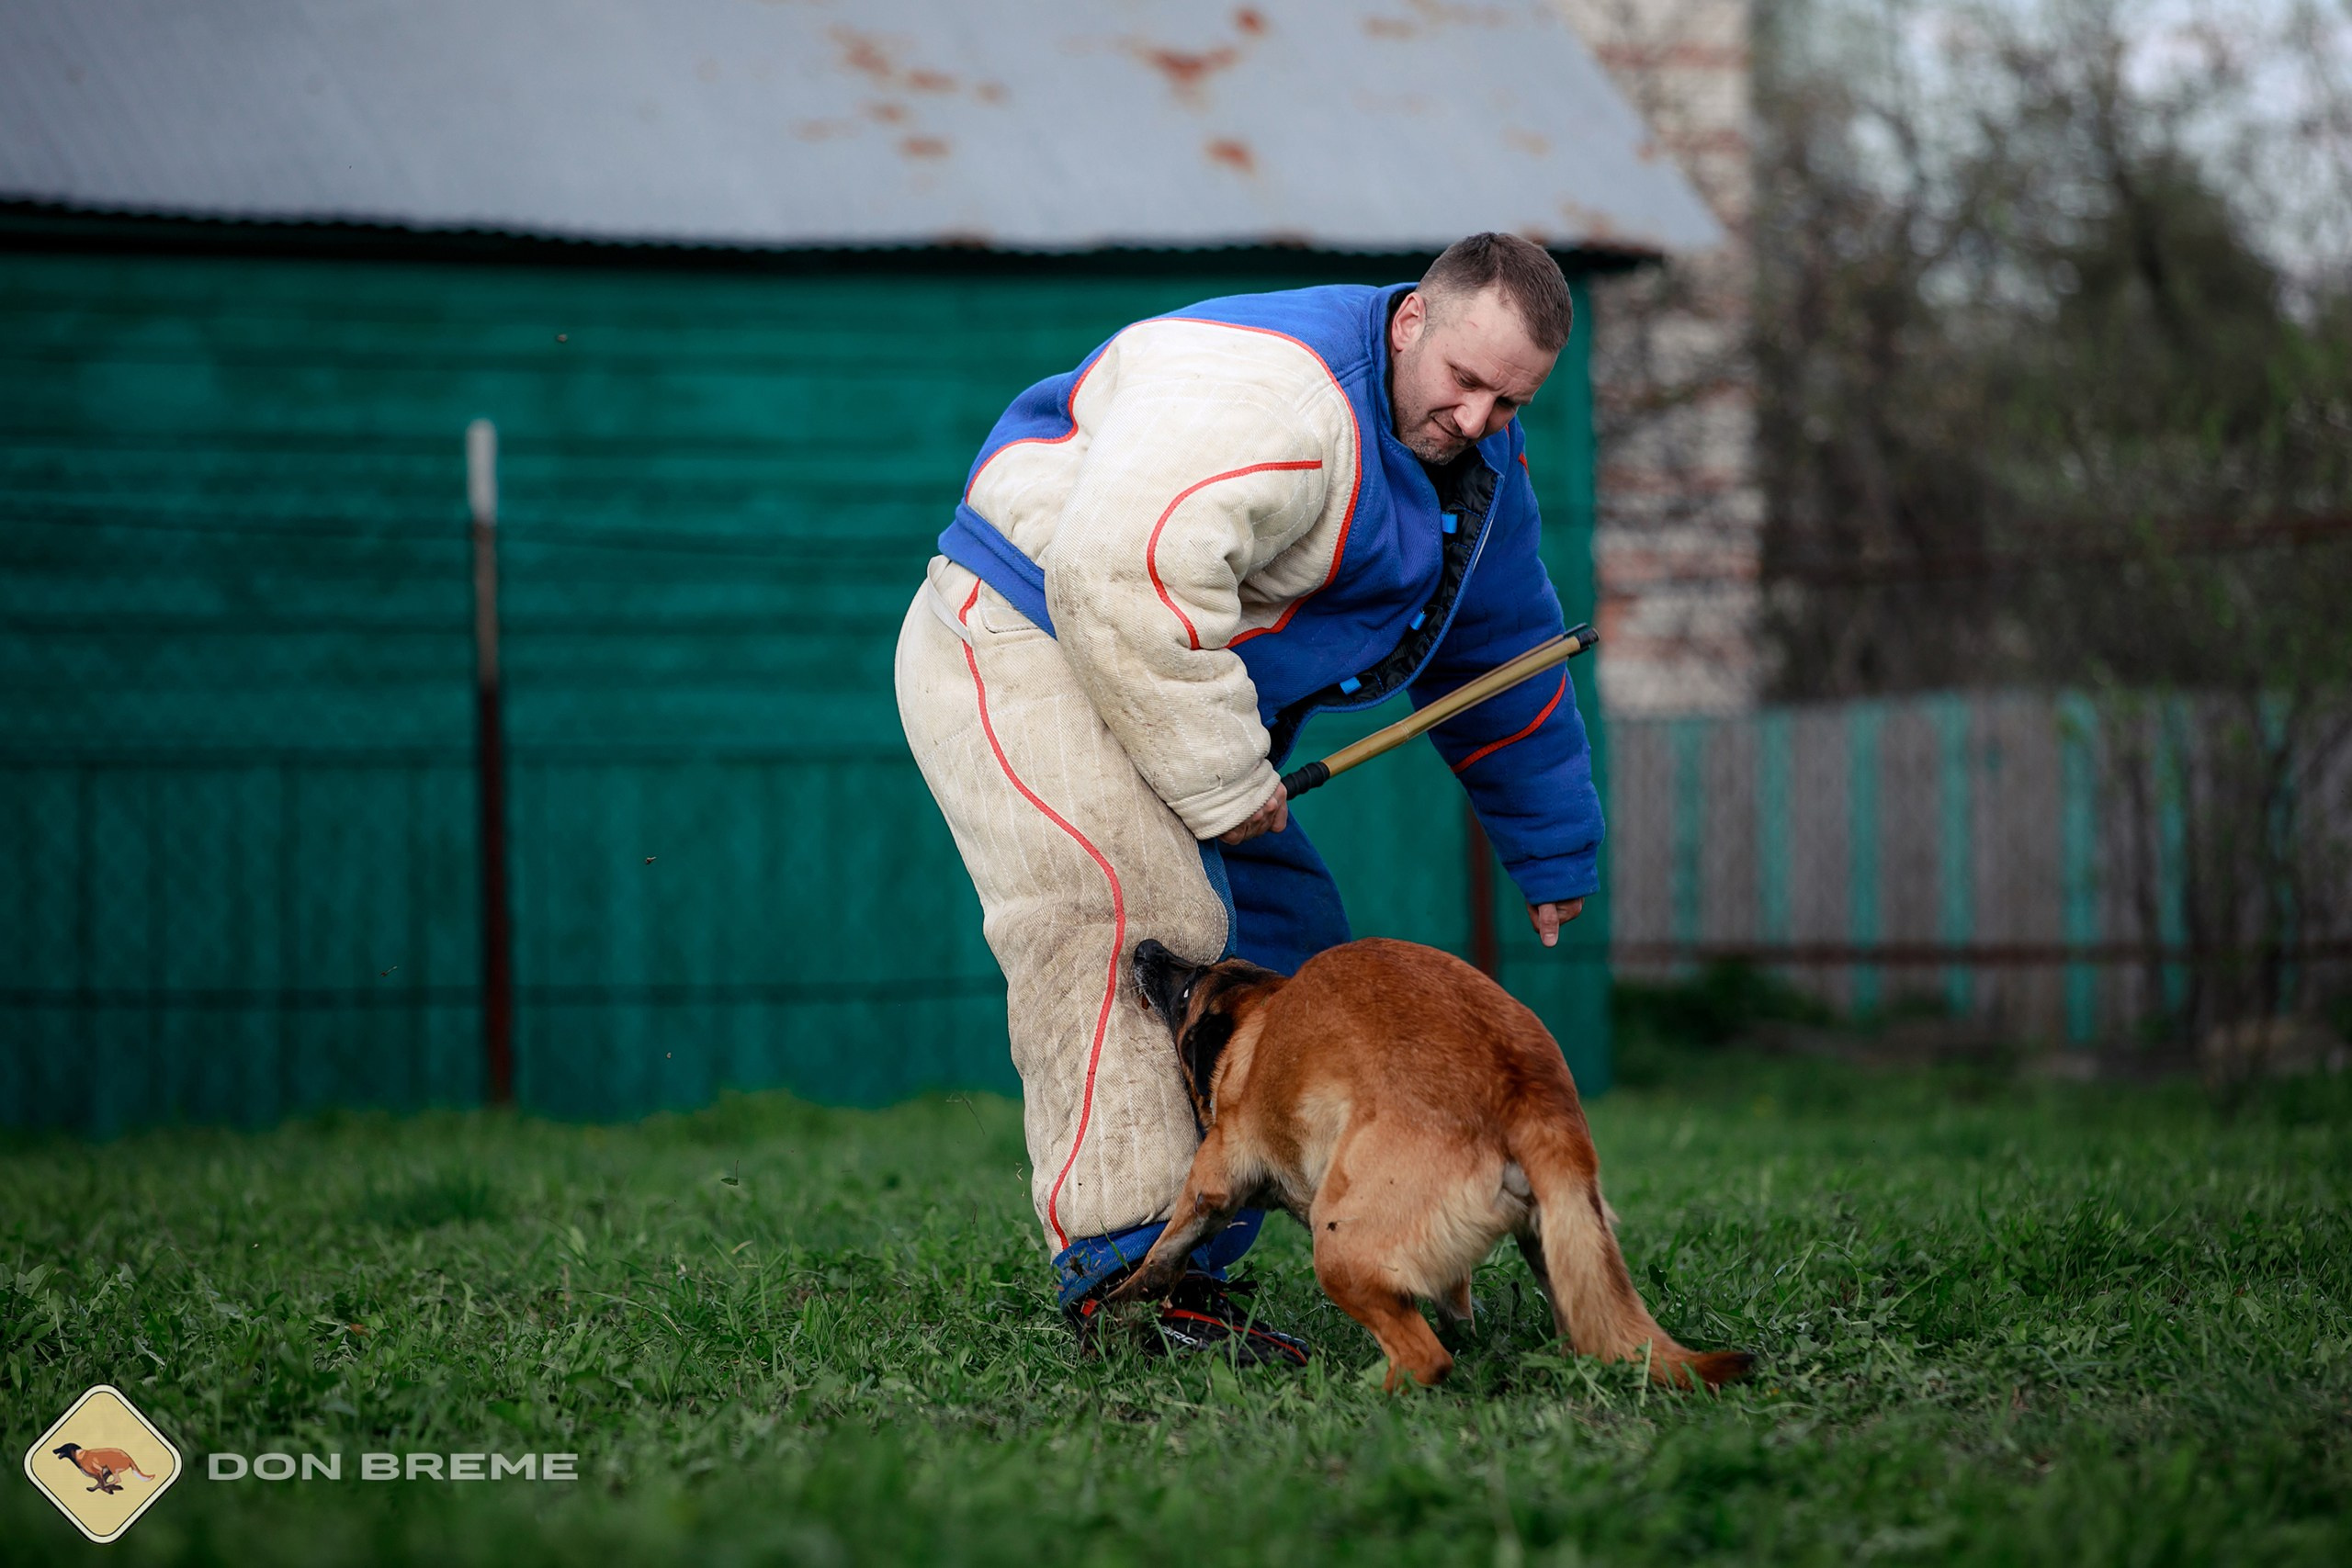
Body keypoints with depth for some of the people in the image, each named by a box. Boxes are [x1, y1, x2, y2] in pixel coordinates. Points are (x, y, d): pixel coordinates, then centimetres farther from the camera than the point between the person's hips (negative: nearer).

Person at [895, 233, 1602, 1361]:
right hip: (1016, 645, -10)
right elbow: (1125, 569, -37)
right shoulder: (1269, 388, -27)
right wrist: (1221, 780, -29)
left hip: (1169, 690, 10)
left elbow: (1507, 667, 21)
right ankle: (1123, 1268, -32)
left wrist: (1554, 856, 27)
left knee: (1286, 949, 6)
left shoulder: (1479, 467, 6)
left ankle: (1191, 1269, 7)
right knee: (1130, 910, -29)